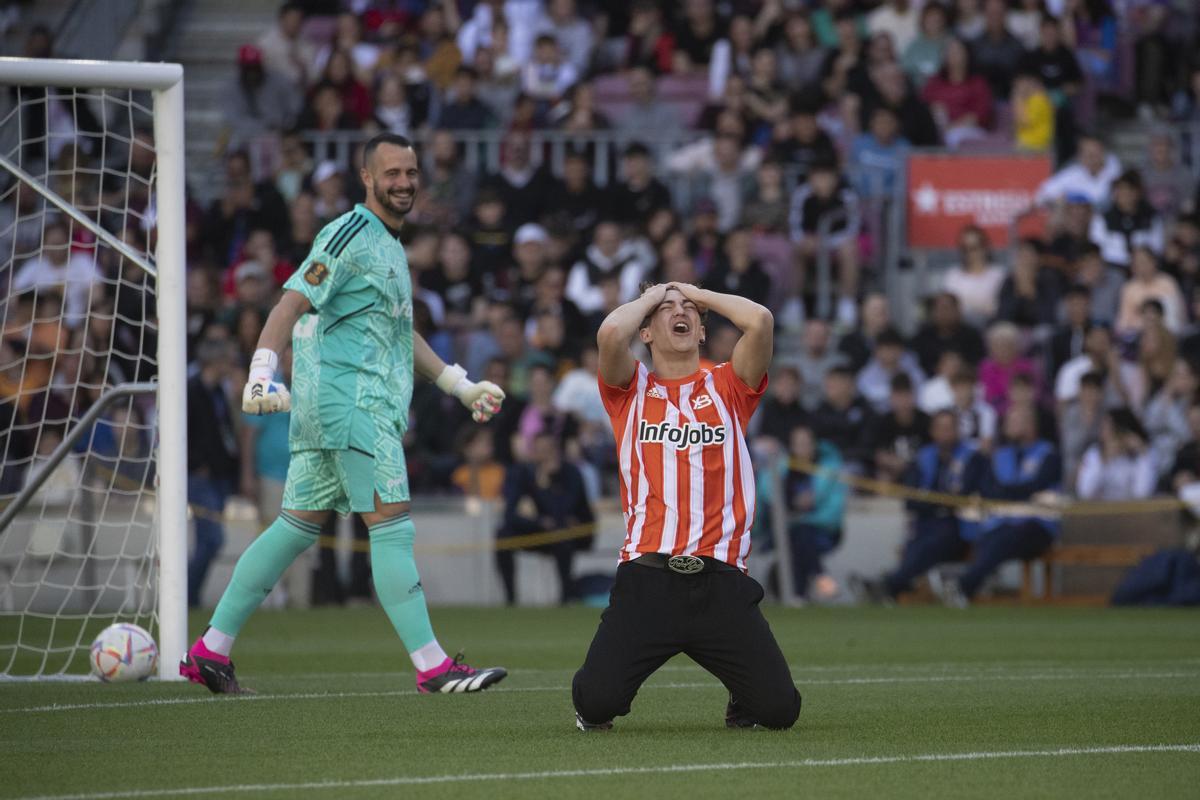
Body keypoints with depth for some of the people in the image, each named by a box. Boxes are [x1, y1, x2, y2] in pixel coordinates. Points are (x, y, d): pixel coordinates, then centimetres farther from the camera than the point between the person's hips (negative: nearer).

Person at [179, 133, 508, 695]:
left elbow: (399, 333, 31)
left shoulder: (389, 245, 22)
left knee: (298, 525, 10)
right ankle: (431, 666, -12)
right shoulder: (349, 235, -9)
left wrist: (463, 386, 31)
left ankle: (210, 650, 12)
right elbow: (292, 303, -17)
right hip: (348, 401, -10)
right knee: (393, 527, -11)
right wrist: (262, 372, -30)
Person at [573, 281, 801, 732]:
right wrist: (651, 295, 8)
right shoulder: (632, 389, 10)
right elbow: (610, 333, -10)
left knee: (779, 709, -8)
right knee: (597, 702, -15)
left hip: (720, 583, 1)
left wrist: (702, 295, 13)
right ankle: (595, 712, 24)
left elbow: (760, 322, -4)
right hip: (647, 578, -1)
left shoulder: (727, 387, 13)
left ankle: (742, 701, 28)